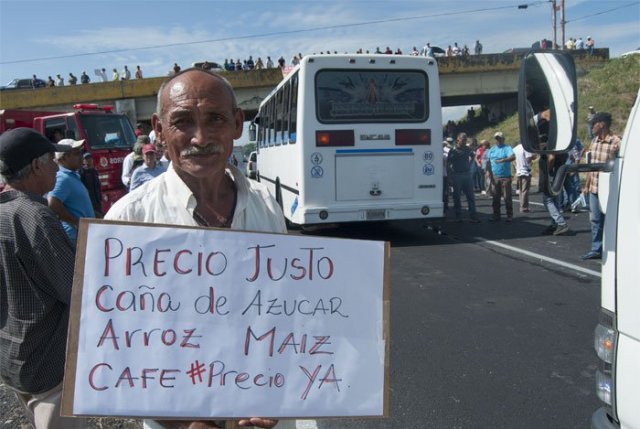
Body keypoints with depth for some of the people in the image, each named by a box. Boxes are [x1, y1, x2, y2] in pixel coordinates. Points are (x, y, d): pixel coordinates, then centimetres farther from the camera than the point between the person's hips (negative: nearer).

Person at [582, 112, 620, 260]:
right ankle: (596, 249, 24)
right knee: (595, 220, 14)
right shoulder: (594, 141, 9)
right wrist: (587, 185, 16)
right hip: (594, 188, 7)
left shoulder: (616, 143, -15)